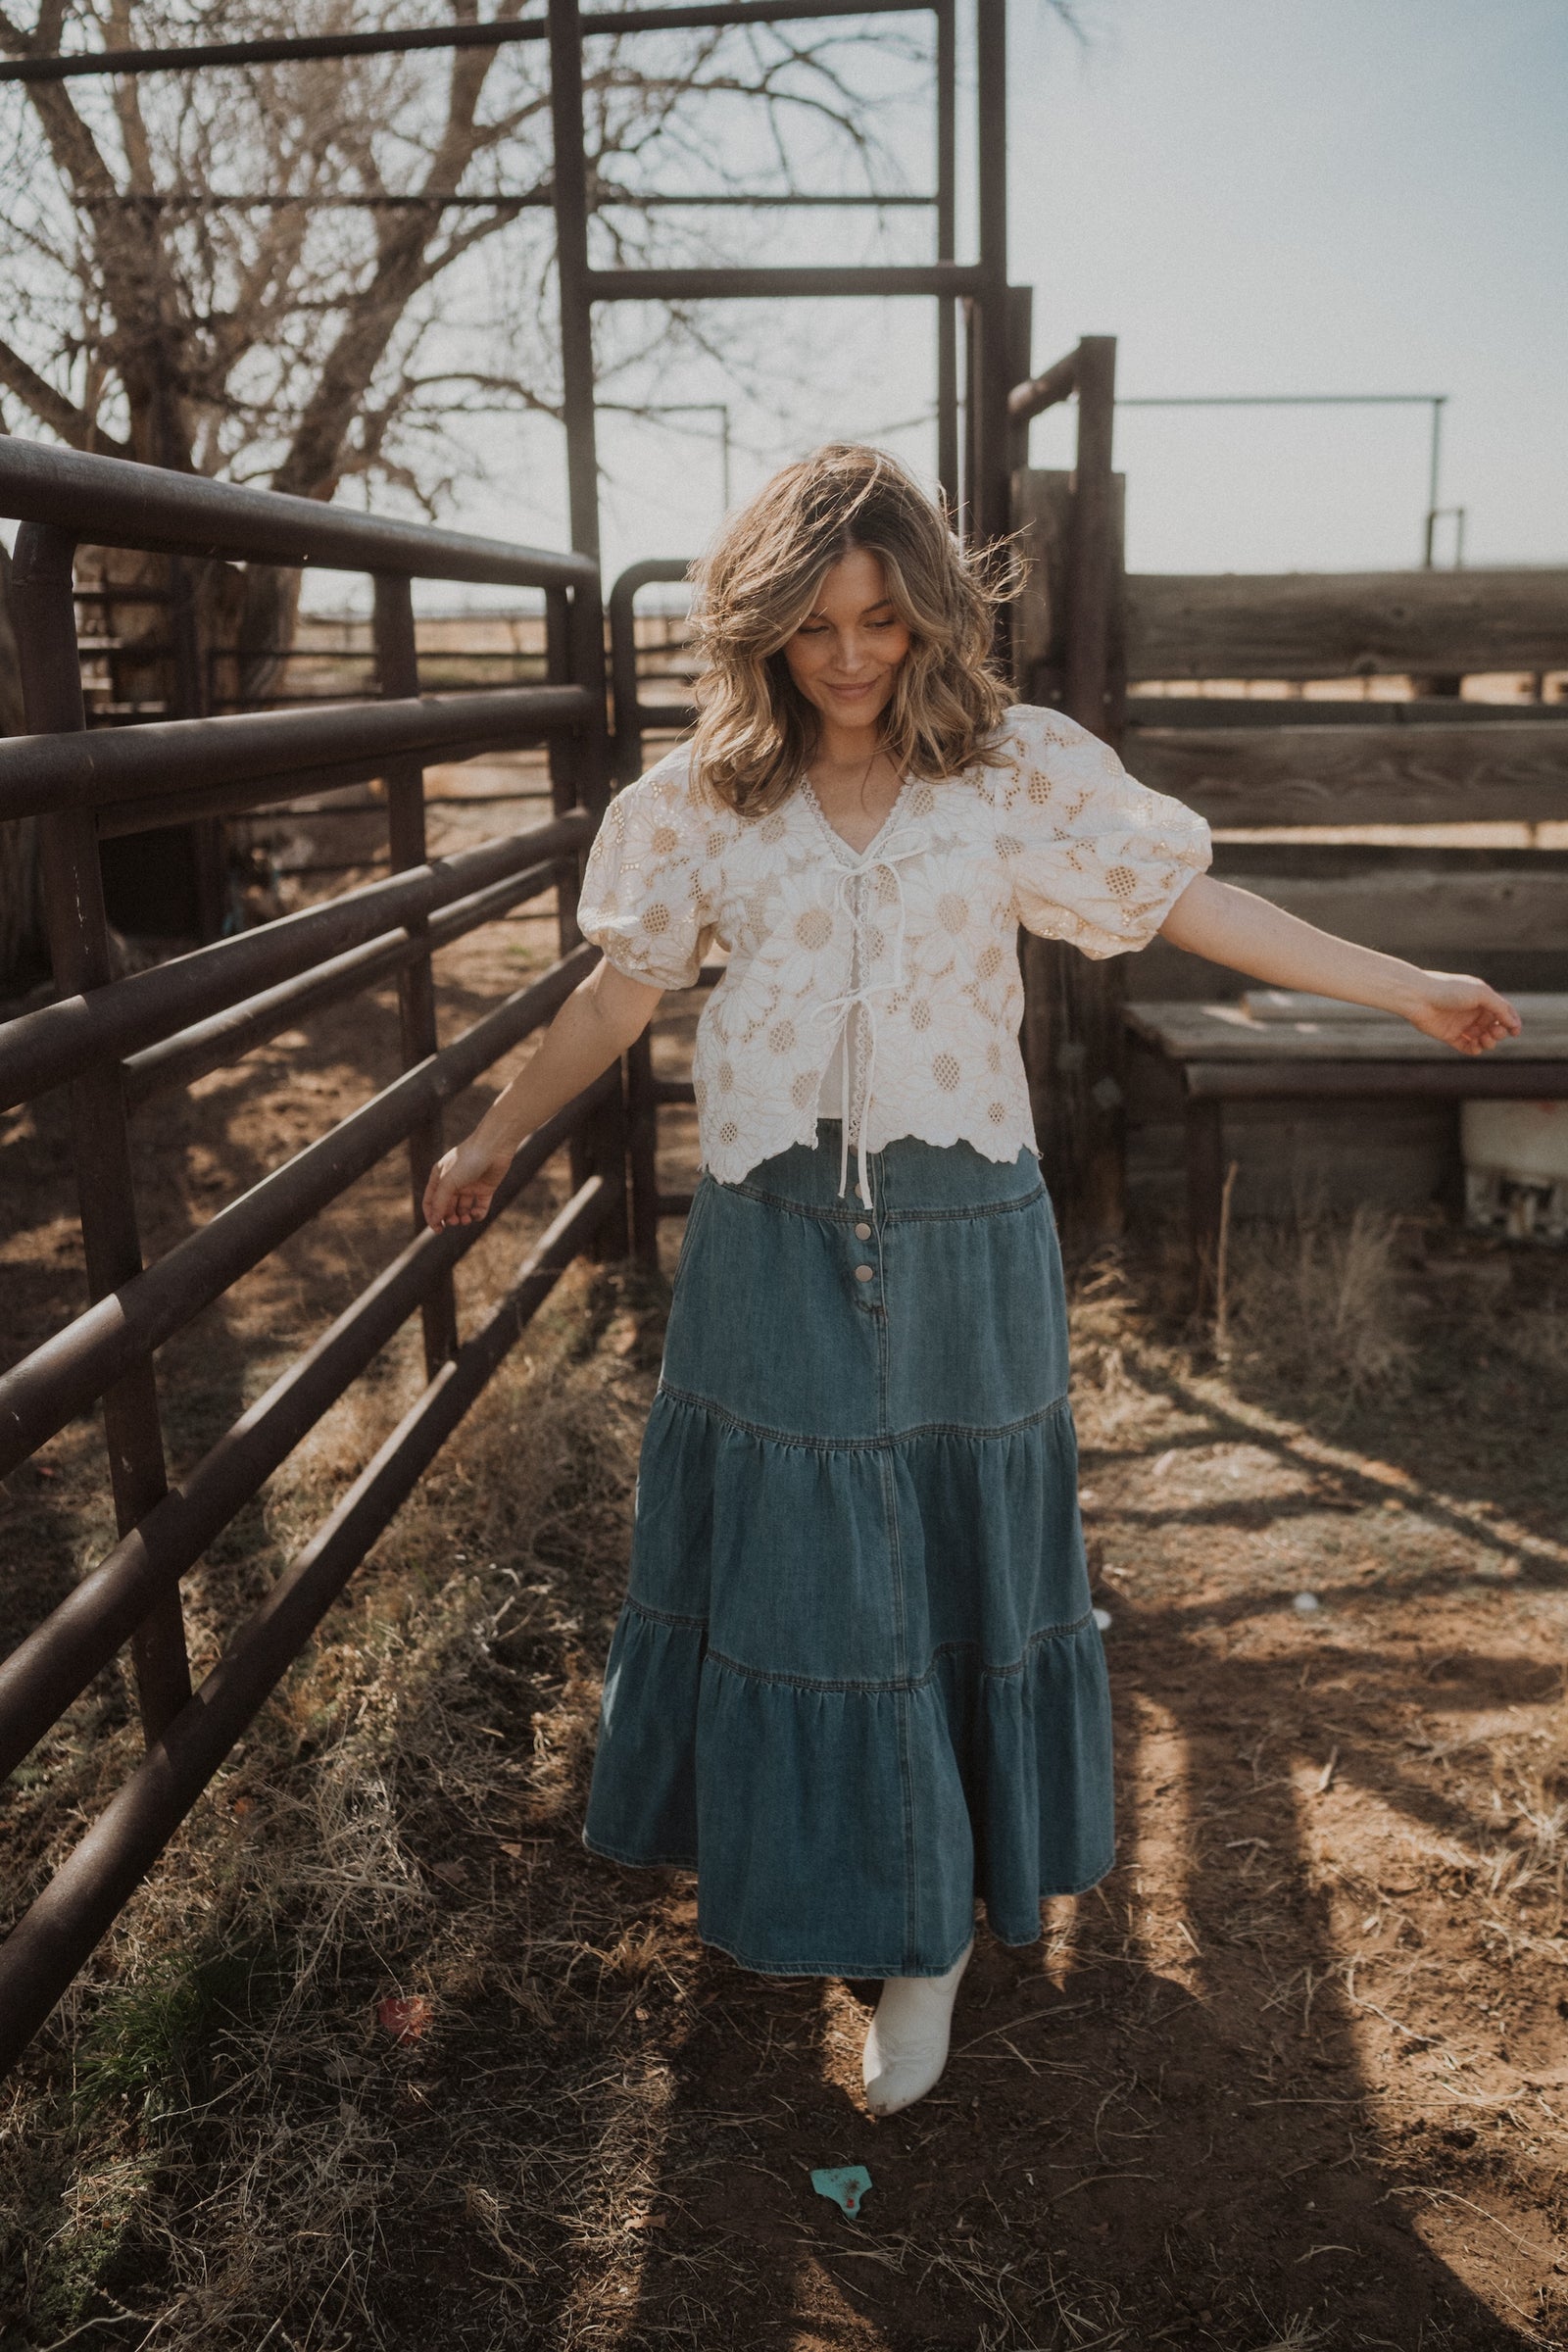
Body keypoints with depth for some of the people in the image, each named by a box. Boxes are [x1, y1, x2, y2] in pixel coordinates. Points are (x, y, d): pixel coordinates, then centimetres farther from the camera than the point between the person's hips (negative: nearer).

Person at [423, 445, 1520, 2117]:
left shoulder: (1015, 774, -2)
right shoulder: (709, 796, 1)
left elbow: (1188, 904, 0)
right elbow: (619, 992, 8)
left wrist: (1409, 991, 0)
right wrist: (494, 1141, 14)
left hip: (959, 1229, 0)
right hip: (775, 1231, 1)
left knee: (953, 1558, 8)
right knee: (784, 1556, 9)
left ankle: (930, 1928, 26)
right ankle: (777, 1867, 34)